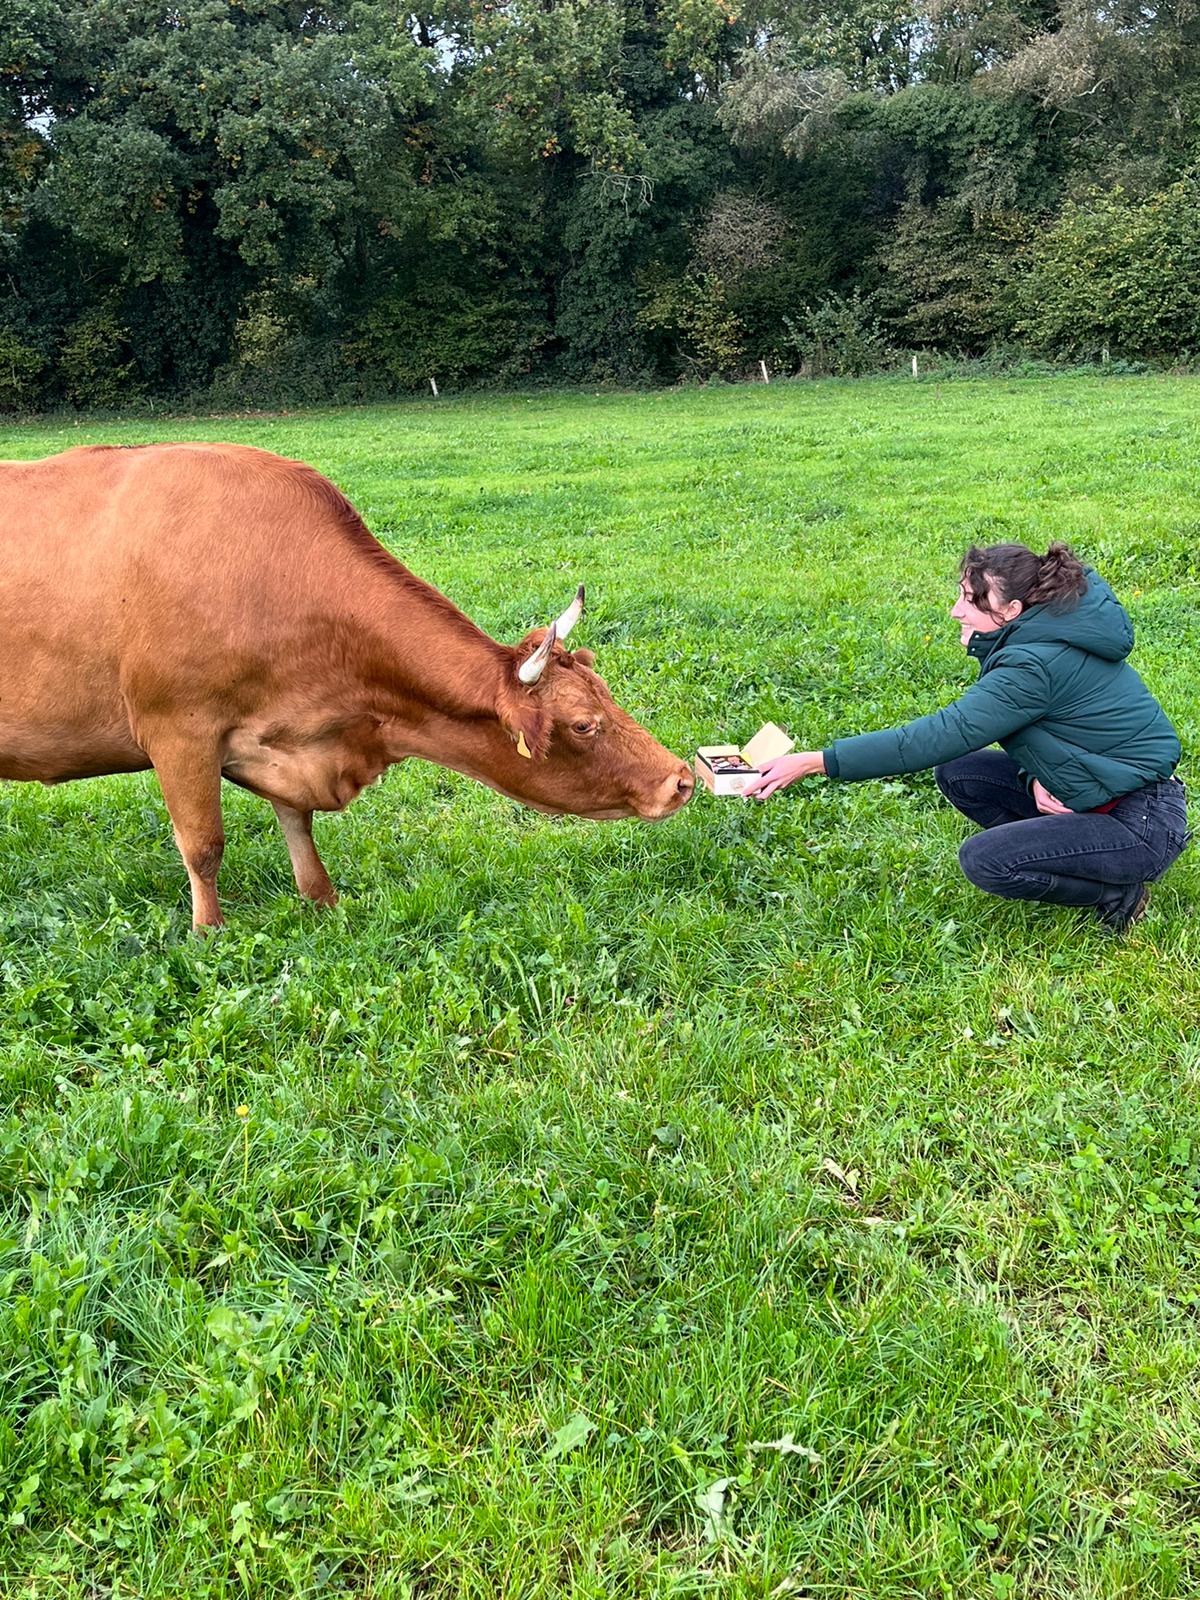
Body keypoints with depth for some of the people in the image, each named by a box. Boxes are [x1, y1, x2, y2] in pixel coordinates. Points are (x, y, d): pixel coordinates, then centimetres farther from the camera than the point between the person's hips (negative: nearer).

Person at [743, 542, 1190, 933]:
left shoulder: (1035, 664, -28)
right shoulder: (1041, 635, 2)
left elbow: (939, 735, -33)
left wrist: (813, 762, -34)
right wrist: (1035, 778, -14)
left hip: (1144, 823, -9)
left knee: (983, 860, -21)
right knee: (957, 772, 2)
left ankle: (1117, 893, -1)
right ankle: (1067, 859, 9)